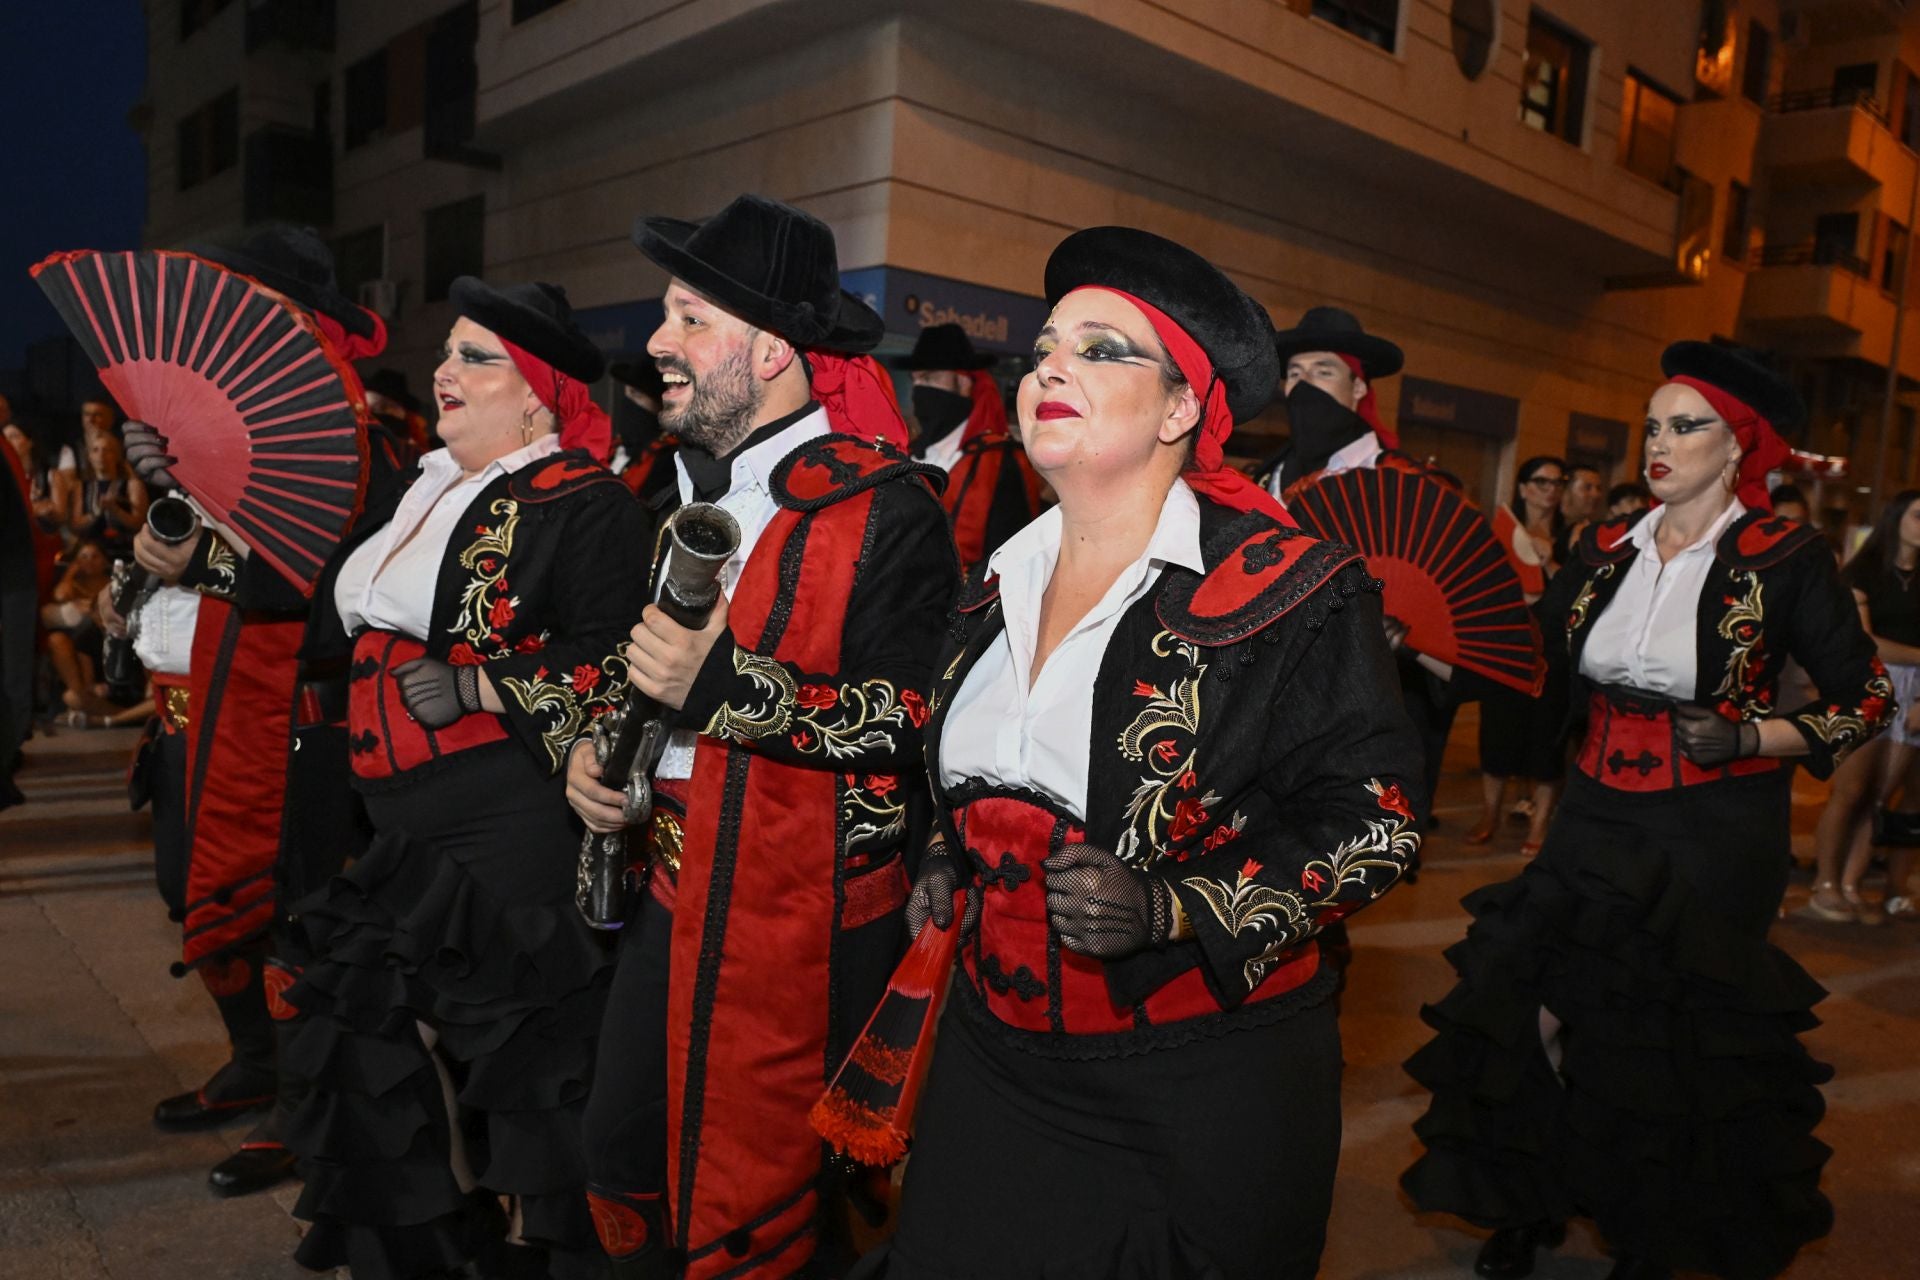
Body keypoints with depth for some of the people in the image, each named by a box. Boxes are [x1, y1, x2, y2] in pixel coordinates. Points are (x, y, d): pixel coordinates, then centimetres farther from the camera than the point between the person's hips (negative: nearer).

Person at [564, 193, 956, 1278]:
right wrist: (592, 741, 3)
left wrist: (729, 687, -28)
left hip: (805, 925, -8)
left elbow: (918, 723, -22)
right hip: (671, 894, 8)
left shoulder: (887, 506, -17)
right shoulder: (690, 489, 10)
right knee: (625, 1168, 21)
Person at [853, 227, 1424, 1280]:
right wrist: (947, 865, 6)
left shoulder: (1293, 589, -14)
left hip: (1206, 1084, -5)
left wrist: (1173, 908, -23)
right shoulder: (999, 583, 7)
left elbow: (1374, 816, -14)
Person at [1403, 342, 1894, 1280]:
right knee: (1546, 1007, 4)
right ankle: (1534, 1204, 28)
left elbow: (1868, 701, -3)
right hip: (1600, 816, 4)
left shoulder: (1784, 559, -9)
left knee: (1679, 1034, 8)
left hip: (1717, 837, -3)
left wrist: (1749, 737, -18)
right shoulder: (1609, 547, 3)